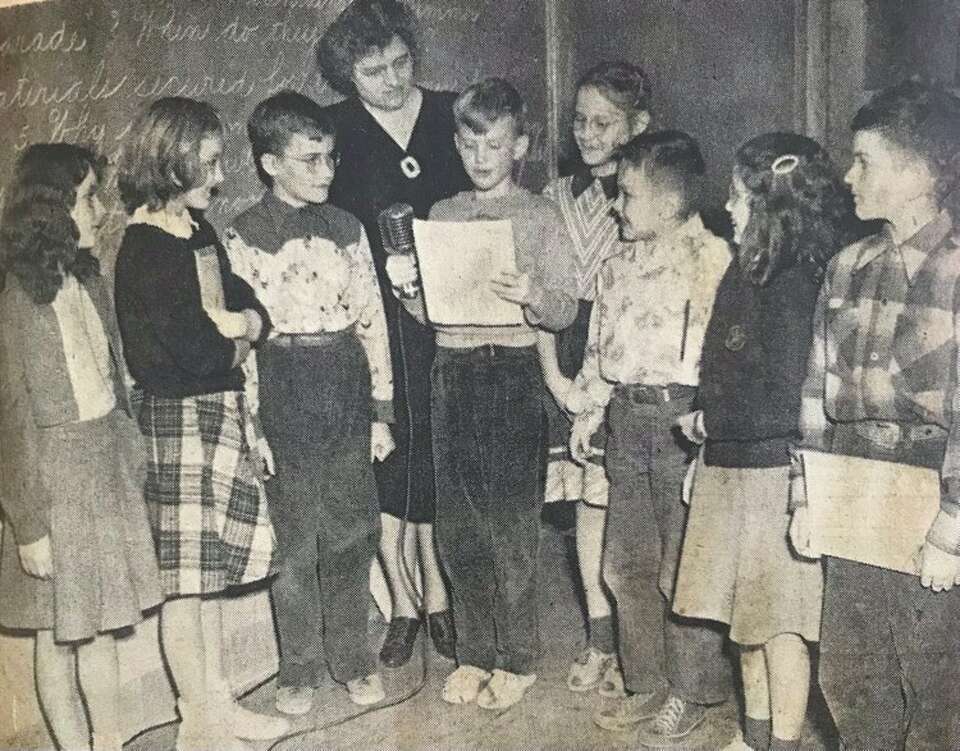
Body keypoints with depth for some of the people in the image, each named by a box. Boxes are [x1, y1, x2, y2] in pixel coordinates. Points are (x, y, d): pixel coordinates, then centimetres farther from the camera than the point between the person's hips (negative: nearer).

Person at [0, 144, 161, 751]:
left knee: (102, 623, 15)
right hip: (55, 474, -6)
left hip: (108, 462, 6)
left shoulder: (87, 278, 5)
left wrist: (128, 461, 11)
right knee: (60, 633, 8)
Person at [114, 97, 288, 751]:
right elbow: (196, 351, -22)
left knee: (207, 567, 15)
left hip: (220, 412, 9)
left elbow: (256, 312, 11)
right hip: (180, 419, -8)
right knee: (186, 571, 2)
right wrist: (236, 344, -4)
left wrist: (239, 321, -10)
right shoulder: (147, 249, -16)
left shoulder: (197, 230, 11)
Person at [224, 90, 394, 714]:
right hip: (283, 388, -3)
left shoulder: (347, 228, 5)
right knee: (292, 537, 8)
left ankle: (352, 656, 29)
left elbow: (372, 319, 6)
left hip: (345, 385, 3)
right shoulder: (242, 237, -5)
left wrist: (381, 411, 4)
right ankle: (299, 667, 25)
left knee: (350, 532, 11)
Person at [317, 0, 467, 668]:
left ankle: (436, 592, 22)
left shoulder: (454, 116, 5)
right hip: (377, 319, -1)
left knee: (435, 450, 7)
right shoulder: (334, 131, 1)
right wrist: (384, 266, -9)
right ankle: (405, 600, 16)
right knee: (389, 452, 2)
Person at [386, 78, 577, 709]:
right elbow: (428, 310, 11)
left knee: (511, 522, 1)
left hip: (512, 371, -4)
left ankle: (517, 659, 17)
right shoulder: (441, 215, 13)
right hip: (452, 370, 4)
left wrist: (531, 294, -24)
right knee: (458, 524, 8)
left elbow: (566, 309, -4)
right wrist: (407, 285, -9)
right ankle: (475, 651, 24)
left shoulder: (541, 216, 1)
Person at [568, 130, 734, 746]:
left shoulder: (712, 258, -11)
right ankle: (647, 684, 30)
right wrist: (590, 410, 18)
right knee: (626, 563, 14)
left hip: (681, 417, -7)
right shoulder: (621, 263, 12)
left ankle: (691, 693, 22)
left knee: (682, 567, 3)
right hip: (627, 417, 8)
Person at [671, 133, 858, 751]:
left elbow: (789, 401, -22)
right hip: (734, 468, 9)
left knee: (780, 622, 3)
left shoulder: (797, 284, -17)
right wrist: (710, 443, 8)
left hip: (776, 473, -9)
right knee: (746, 614, 17)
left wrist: (712, 423, -10)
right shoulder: (751, 272, 10)